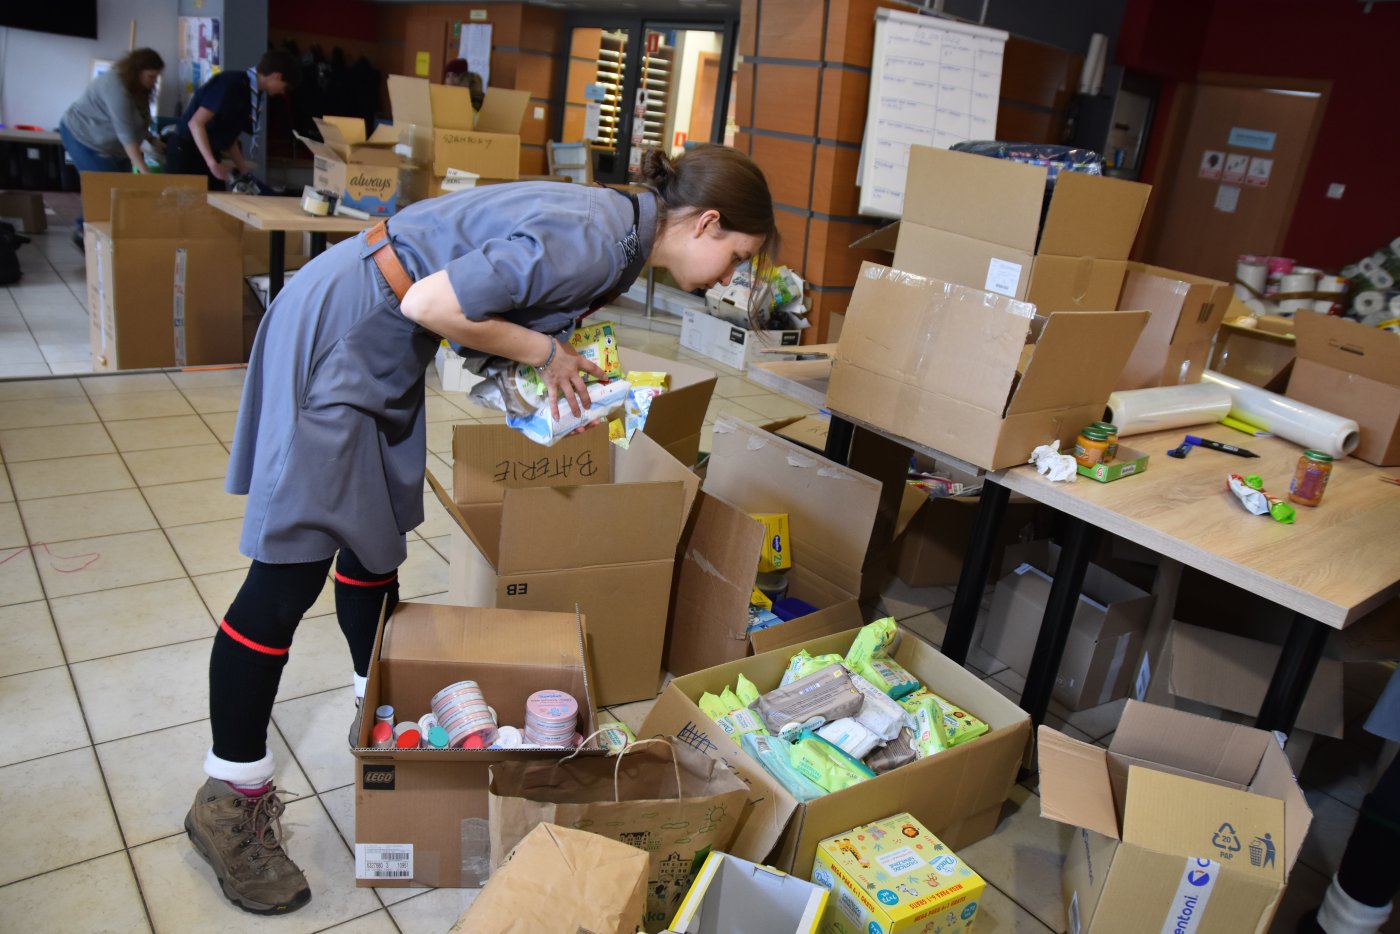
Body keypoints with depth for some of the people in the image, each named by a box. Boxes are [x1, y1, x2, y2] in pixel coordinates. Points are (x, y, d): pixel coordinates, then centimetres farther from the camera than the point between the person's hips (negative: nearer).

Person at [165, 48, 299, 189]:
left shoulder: (254, 94, 6)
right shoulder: (232, 84, -21)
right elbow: (196, 123, -25)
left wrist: (245, 173, 12)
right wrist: (212, 163, -31)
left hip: (209, 153, 9)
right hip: (186, 152, -9)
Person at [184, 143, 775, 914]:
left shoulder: (618, 231, 5)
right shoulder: (591, 241, -25)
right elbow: (432, 305, -27)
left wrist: (562, 358, 5)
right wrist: (545, 351, -15)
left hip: (384, 349, 10)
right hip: (335, 331, -10)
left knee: (375, 535, 19)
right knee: (291, 567, -5)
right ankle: (227, 801, 9)